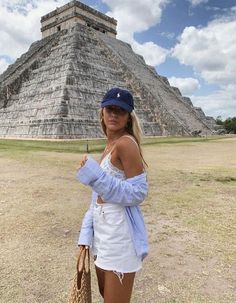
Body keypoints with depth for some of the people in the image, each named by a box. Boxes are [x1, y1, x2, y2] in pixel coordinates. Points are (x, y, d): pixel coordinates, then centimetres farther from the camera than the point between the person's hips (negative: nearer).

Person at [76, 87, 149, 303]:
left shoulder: (126, 143, -16)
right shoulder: (110, 145, 10)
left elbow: (138, 192, -18)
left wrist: (96, 176, -24)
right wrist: (86, 234, 12)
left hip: (120, 235, -9)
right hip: (102, 232, 9)